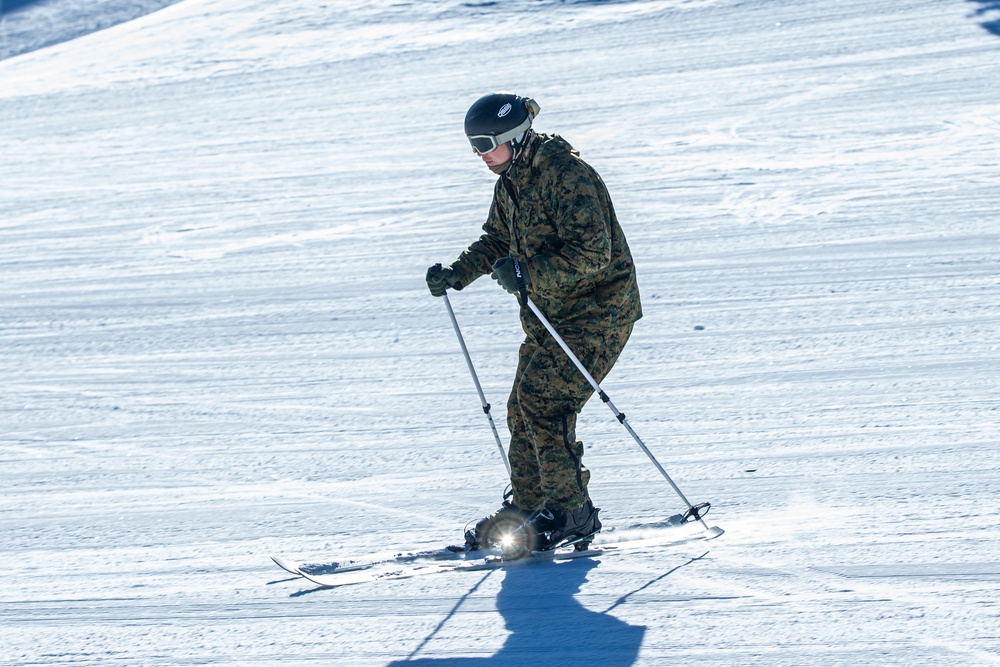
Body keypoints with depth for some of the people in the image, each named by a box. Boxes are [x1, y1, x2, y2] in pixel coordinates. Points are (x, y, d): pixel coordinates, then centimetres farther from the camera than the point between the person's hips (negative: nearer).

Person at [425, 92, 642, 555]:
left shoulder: (567, 177, -21)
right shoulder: (510, 182, 9)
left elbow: (591, 254, -27)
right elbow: (497, 241, 20)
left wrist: (527, 274, -32)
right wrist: (457, 274, 3)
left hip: (597, 313, -9)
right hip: (547, 316, 9)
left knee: (544, 404, -17)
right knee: (522, 409, 6)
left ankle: (571, 514, -10)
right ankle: (523, 508, 17)